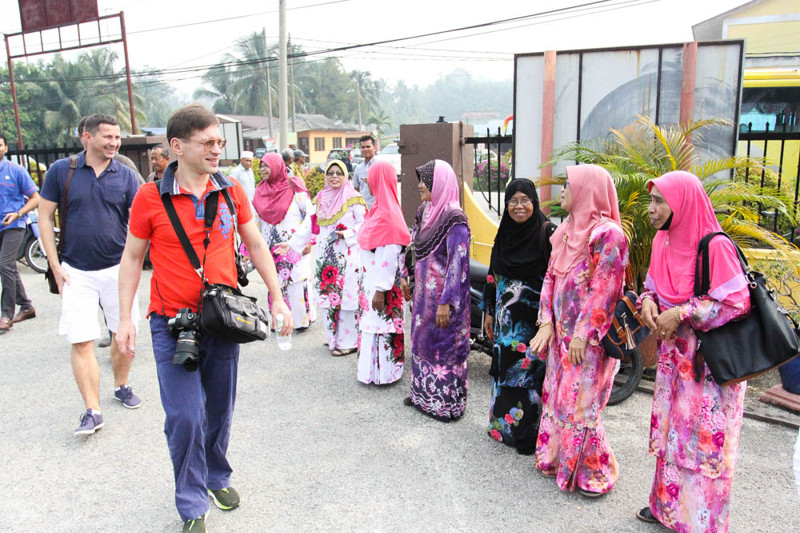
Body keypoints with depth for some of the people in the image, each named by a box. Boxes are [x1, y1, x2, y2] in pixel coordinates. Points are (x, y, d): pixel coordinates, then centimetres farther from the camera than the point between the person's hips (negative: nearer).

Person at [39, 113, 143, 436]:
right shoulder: (61, 171, -1)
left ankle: (121, 386, 33)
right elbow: (45, 217, 3)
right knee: (81, 343, -3)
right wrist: (55, 265, -3)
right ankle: (93, 411, 4)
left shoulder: (125, 175, 1)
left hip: (118, 268, 2)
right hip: (76, 273, -1)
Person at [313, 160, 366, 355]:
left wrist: (347, 234, -16)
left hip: (347, 255, -6)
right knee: (328, 294, 8)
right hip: (325, 254, 6)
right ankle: (333, 337, 21)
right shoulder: (321, 198, 14)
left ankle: (348, 341, 2)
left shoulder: (353, 198, -4)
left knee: (347, 295, -6)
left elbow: (364, 224, -6)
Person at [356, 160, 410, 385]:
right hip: (372, 279, 10)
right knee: (373, 322, 18)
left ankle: (383, 372, 16)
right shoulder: (380, 208, 8)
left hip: (382, 282, -10)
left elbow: (389, 256, -24)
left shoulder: (387, 215, -21)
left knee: (381, 324, 2)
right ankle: (373, 369, 32)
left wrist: (381, 289, -23)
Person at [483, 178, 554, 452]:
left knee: (530, 371, 0)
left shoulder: (547, 232, -11)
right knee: (504, 366, 15)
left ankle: (529, 433, 15)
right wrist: (489, 312, 13)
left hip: (533, 319, -6)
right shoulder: (504, 234, 9)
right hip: (507, 318, 6)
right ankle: (503, 424, 31)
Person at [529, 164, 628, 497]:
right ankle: (556, 459, 33)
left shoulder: (607, 233, -15)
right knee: (557, 394, 16)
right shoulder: (566, 231, 11)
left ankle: (594, 473, 19)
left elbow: (605, 290, -18)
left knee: (581, 402, 0)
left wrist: (583, 335, -19)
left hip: (588, 335, -8)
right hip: (561, 331, 8)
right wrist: (547, 323, 2)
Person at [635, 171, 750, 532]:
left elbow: (736, 302, -20)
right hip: (674, 350, 7)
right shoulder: (663, 241, 3)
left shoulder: (714, 246, -20)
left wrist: (681, 314, -22)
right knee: (670, 427, 16)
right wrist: (647, 301, -8)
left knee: (703, 436, 3)